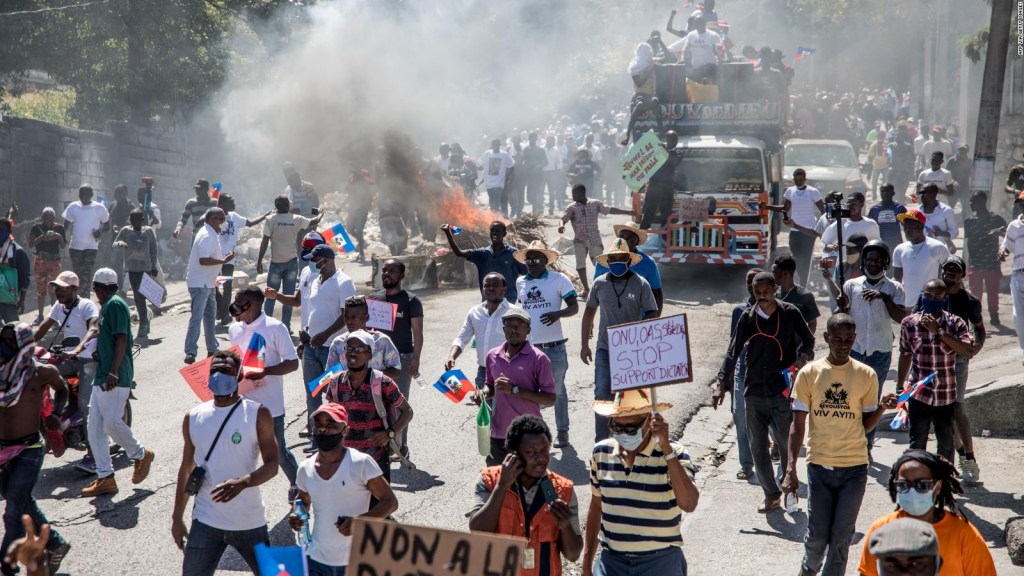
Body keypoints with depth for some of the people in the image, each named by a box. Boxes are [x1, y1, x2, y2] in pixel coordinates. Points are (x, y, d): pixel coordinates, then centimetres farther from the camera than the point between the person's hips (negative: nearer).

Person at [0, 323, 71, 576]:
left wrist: (56, 415, -1)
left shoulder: (42, 372, -7)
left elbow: (62, 389, 12)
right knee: (24, 506, 19)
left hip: (28, 450, -5)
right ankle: (56, 544, 39)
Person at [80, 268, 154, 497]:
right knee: (95, 427, 3)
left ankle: (141, 455, 11)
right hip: (102, 376, 10)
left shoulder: (115, 304, -10)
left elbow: (121, 339, -18)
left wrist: (114, 372, -24)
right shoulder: (106, 306, 19)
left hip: (115, 377, -10)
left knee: (112, 422, -13)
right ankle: (105, 478, 5)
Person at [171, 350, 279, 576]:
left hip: (249, 523, -2)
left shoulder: (257, 414, -7)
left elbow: (272, 464, -12)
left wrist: (242, 483, -31)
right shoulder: (193, 418, 4)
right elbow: (186, 470, 13)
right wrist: (177, 517, 13)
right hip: (205, 522, 2)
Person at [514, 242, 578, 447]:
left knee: (558, 390, 7)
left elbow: (574, 306, -5)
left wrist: (558, 313, -24)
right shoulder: (520, 283, 8)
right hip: (527, 346, 4)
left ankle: (562, 431, 18)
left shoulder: (558, 279, -5)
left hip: (554, 346, -4)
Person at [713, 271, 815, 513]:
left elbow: (808, 341, 10)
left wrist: (802, 358, -11)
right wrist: (722, 385, 3)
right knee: (757, 446, 4)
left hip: (783, 391, -3)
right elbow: (733, 352, 8)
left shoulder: (790, 314, -2)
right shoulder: (748, 318, 4)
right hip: (754, 391, 3)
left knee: (787, 443, -3)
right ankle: (771, 495, 14)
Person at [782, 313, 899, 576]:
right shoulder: (809, 374, -3)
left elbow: (866, 425, 5)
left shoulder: (866, 375, 0)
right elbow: (798, 424, -1)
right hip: (819, 465, 0)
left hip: (854, 468, 0)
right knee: (817, 535, 3)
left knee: (841, 537, 3)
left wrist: (882, 408, -15)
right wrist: (791, 469, -8)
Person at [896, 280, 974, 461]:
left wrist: (938, 331, -24)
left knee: (946, 444, 14)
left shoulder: (955, 323, -6)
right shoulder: (909, 323, -3)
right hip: (919, 394, 0)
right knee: (917, 443, 5)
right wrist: (900, 387, 12)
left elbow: (968, 352, -21)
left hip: (946, 395, 1)